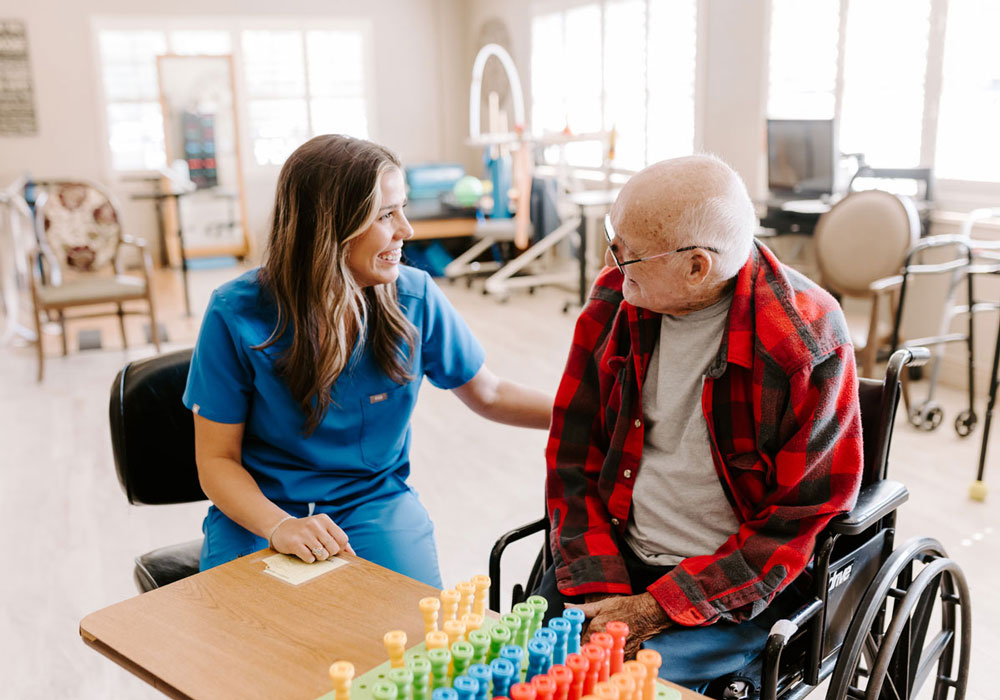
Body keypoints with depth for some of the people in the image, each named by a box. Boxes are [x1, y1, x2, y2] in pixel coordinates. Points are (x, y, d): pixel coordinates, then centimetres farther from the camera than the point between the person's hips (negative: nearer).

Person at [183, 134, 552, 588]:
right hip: (261, 513, -1)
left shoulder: (414, 297, -7)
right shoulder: (236, 315, -13)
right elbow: (217, 459, -7)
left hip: (376, 503, 2)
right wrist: (280, 526, -26)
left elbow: (489, 394, 8)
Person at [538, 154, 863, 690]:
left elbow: (801, 521, -13)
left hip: (736, 584, -3)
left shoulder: (808, 341, -18)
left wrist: (658, 608, -17)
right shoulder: (614, 298, -4)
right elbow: (573, 455, 1)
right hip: (618, 557, 4)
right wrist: (598, 589, -10)